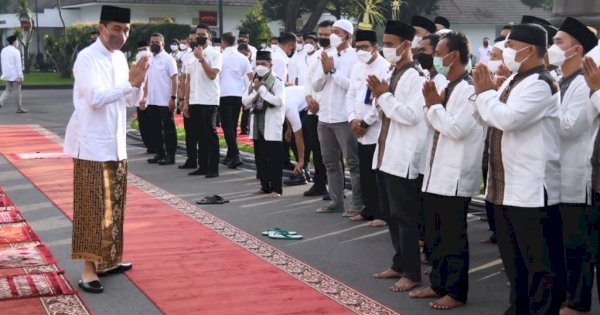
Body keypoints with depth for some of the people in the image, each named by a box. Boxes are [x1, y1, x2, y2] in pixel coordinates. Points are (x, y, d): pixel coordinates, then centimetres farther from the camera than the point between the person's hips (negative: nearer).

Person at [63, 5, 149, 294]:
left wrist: (137, 84, -9)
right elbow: (95, 98, -25)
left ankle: (107, 261, 24)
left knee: (113, 206, 13)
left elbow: (130, 101, 10)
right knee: (92, 209, -5)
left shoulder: (120, 58, 10)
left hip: (115, 144, 8)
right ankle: (88, 270, -1)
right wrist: (130, 83, -27)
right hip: (92, 145, -8)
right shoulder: (87, 58, -14)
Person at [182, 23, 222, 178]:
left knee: (210, 134, -3)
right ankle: (203, 166, 16)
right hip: (194, 101, 6)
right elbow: (188, 81, 14)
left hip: (209, 101, -6)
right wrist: (186, 102, 10)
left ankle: (213, 168, 0)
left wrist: (201, 58, -17)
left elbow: (212, 75, -17)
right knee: (199, 135, 9)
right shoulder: (191, 56, 14)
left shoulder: (214, 54, -3)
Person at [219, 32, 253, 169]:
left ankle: (235, 156, -16)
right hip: (239, 94, 4)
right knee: (233, 125, 15)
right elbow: (251, 76, 4)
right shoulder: (242, 58, 6)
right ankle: (230, 155, 20)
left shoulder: (220, 57, -5)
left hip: (224, 94, -4)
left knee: (227, 126, -3)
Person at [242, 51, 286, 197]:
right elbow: (245, 101, 8)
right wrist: (255, 91, -9)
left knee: (274, 158, -4)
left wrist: (262, 89, -15)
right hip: (257, 125, 7)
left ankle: (276, 188, 1)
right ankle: (265, 186, 22)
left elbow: (279, 101, -18)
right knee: (260, 157, 12)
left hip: (272, 126, -6)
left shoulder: (277, 82, -7)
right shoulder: (253, 82, 12)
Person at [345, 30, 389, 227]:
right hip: (361, 131, 7)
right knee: (365, 172, 12)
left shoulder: (385, 68, -12)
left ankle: (382, 213, 4)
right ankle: (369, 209, 23)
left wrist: (365, 122, -12)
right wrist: (353, 119, -1)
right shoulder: (357, 68, 13)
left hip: (378, 130, -7)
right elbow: (351, 95, 15)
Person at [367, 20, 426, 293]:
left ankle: (411, 273, 5)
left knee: (405, 216, -3)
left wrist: (384, 95, -15)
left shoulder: (417, 77, -13)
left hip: (403, 157, -9)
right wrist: (379, 97, 1)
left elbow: (411, 115, -22)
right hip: (386, 154, 9)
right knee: (390, 214, 15)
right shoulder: (392, 75, 15)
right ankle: (399, 265, 26)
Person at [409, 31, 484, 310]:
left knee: (453, 237, -1)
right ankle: (438, 283, 27)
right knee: (434, 235, 16)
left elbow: (457, 129, -22)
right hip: (437, 172, 9)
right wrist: (431, 104, 0)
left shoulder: (469, 89, -15)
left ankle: (457, 292, 9)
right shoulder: (448, 87, 14)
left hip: (455, 176, -9)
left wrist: (435, 105, -12)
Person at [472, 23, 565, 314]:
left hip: (533, 189, -10)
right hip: (508, 186, 10)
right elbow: (488, 118, 17)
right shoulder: (514, 81, 14)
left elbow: (507, 118, -27)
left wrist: (485, 92, -11)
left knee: (540, 262, -1)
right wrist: (484, 92, 0)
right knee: (513, 257, 20)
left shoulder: (540, 84, -16)